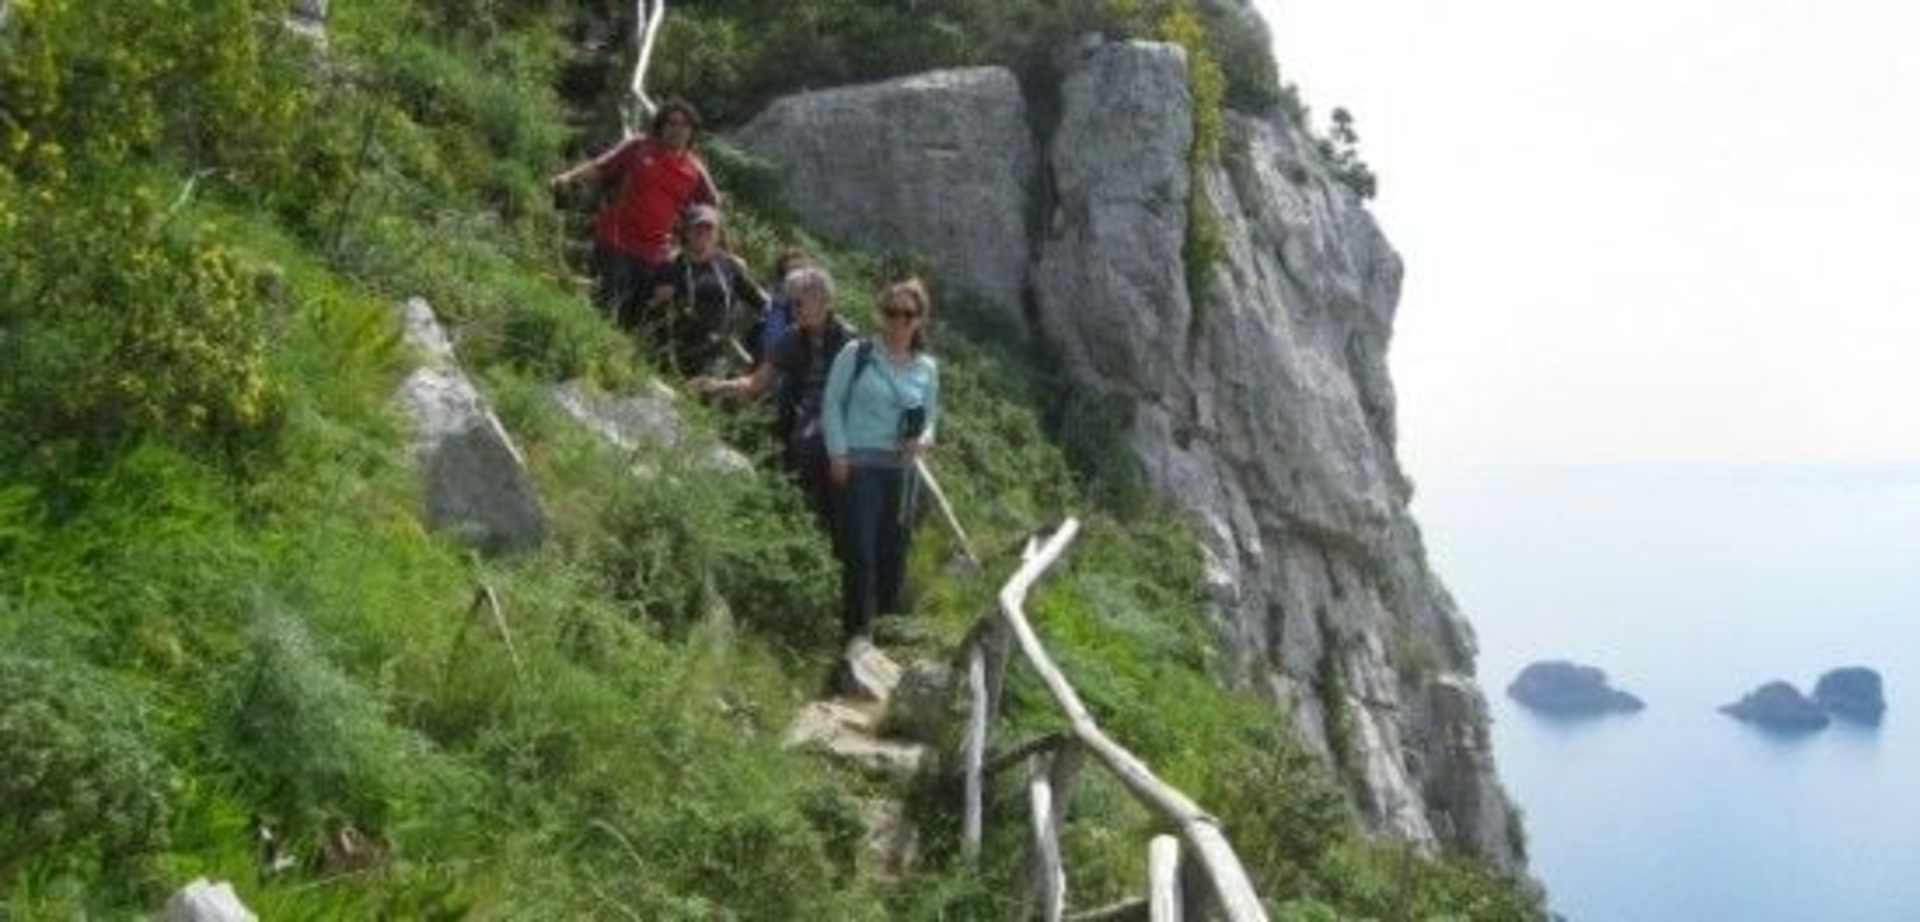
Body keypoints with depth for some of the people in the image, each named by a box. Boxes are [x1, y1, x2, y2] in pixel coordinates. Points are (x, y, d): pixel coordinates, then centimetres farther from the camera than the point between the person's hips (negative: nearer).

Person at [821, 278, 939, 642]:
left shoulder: (927, 368, 11)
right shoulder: (856, 353, -1)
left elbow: (930, 418, 17)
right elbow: (832, 403, 0)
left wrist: (924, 439, -6)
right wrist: (838, 453, -7)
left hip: (900, 469, 4)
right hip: (856, 464, -4)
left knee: (895, 551, 6)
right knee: (859, 550, -7)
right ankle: (857, 629, -1)